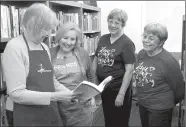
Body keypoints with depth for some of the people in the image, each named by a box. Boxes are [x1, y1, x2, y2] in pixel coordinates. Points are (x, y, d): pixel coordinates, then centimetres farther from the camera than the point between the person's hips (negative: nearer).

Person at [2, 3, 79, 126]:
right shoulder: (14, 47, -16)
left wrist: (69, 93, -1)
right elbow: (17, 94, -21)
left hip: (52, 113, 7)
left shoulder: (45, 48, 8)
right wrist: (55, 96, -23)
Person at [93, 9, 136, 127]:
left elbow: (129, 70, -17)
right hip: (104, 88, 6)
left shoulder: (127, 43, -14)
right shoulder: (103, 39, 4)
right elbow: (96, 59, 14)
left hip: (119, 90, -6)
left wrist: (121, 94, -19)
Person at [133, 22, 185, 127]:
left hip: (160, 110, -6)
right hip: (142, 105, 6)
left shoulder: (168, 61, -23)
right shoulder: (141, 54, -4)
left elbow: (179, 90, -13)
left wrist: (168, 103, 3)